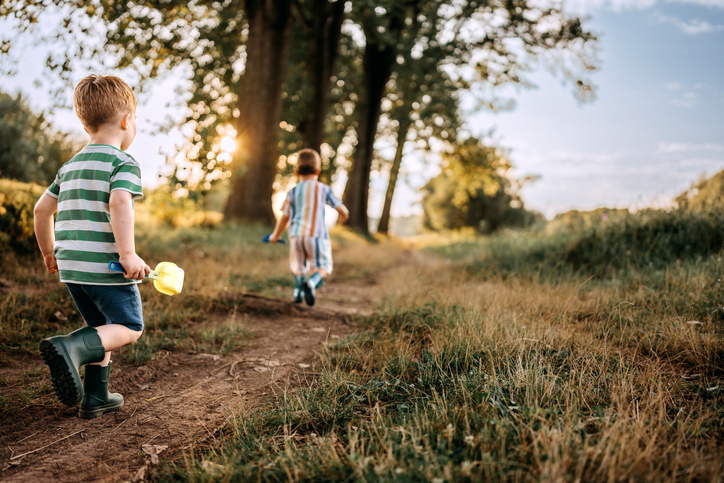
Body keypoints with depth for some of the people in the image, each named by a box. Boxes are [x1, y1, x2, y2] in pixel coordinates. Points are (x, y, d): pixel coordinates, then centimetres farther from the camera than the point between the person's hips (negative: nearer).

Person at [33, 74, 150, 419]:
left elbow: (42, 209, 18)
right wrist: (128, 254, -28)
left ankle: (94, 397, 22)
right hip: (105, 266, -7)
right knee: (129, 327, 5)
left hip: (71, 265, 8)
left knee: (103, 327, 20)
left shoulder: (70, 166, 15)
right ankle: (70, 347, -19)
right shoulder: (124, 164, -8)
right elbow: (119, 204, -26)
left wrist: (49, 253, 29)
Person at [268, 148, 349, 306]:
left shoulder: (293, 191, 7)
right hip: (317, 234, -3)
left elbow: (284, 217, 8)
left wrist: (275, 235, 24)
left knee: (298, 265, 23)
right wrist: (343, 216, 32)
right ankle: (312, 282, -29)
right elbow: (342, 210, 7)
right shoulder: (323, 189, 3)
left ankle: (298, 289, 9)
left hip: (296, 234, 3)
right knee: (322, 267, 0)